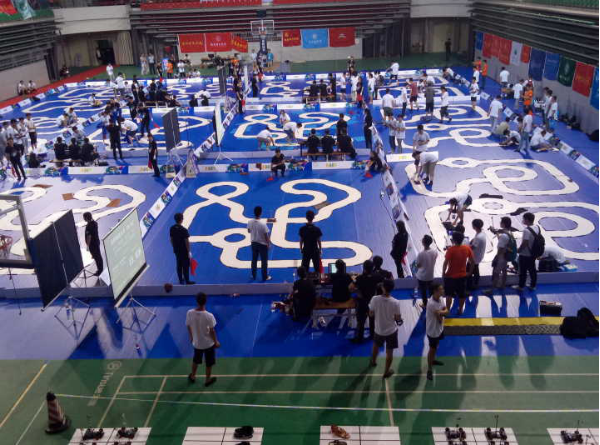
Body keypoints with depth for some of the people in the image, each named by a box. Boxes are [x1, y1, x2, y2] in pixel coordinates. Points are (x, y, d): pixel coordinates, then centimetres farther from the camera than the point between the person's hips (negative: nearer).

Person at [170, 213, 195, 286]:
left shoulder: (172, 228, -6)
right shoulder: (184, 230, -25)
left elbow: (171, 239, 5)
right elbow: (186, 242, -19)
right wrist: (189, 252, -10)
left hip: (176, 250, 6)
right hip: (184, 251, -6)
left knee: (179, 265, 18)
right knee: (185, 266, 7)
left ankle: (181, 280, 30)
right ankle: (187, 281, 17)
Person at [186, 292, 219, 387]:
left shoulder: (190, 313, -19)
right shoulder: (209, 316, -29)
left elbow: (188, 327, -3)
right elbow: (212, 331, -18)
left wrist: (191, 337, 16)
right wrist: (216, 342, -1)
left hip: (196, 342, 3)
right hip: (208, 343, -3)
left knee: (196, 360, 29)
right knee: (209, 363, 21)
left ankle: (192, 377, 48)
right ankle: (208, 380, 38)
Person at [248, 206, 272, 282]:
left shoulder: (250, 222, -12)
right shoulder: (263, 224, -26)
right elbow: (266, 235, -17)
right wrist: (268, 243, -3)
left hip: (254, 243, 4)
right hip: (263, 244, -4)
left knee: (254, 260, 19)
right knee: (264, 261, 9)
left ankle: (253, 275, 29)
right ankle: (265, 277, 18)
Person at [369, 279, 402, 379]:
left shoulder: (375, 299, -20)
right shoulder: (395, 302, -23)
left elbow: (371, 314, -8)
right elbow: (398, 318, -13)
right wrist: (399, 319, 10)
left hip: (379, 330, 2)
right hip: (391, 330, -2)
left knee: (376, 346, 30)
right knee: (389, 352, 16)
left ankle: (373, 362, 53)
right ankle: (386, 372, 30)